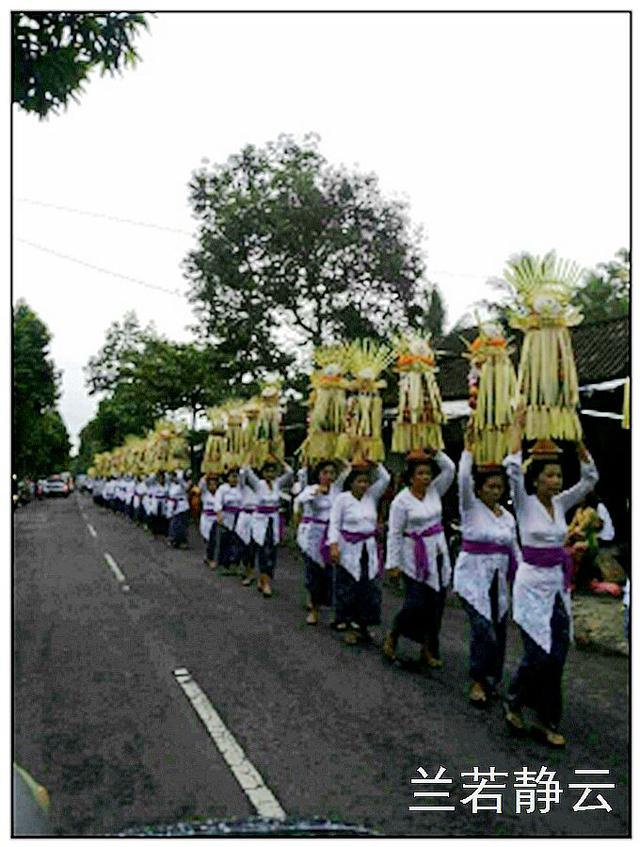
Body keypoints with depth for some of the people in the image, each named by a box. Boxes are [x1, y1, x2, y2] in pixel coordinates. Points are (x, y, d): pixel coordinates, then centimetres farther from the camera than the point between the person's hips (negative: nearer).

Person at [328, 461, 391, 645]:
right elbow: (334, 524, -9)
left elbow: (385, 478, -2)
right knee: (348, 590, 2)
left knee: (370, 589, 6)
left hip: (369, 550, 4)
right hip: (348, 550, -4)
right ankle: (349, 626, 15)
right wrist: (333, 546, -19)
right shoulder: (342, 498, -7)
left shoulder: (372, 496, 5)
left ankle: (362, 625, 19)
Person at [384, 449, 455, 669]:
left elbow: (450, 469, 0)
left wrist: (435, 453, -11)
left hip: (438, 555, 6)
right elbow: (394, 534, -10)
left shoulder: (434, 491, 5)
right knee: (416, 604, -7)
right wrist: (393, 563, -11)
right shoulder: (401, 501, -10)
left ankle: (429, 649, 21)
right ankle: (392, 636, 19)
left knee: (436, 605, 7)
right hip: (415, 559, -5)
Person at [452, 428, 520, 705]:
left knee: (498, 633, 8)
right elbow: (463, 480, -23)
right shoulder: (470, 508, -5)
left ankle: (489, 680, 27)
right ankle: (477, 681, 6)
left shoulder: (508, 516, 10)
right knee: (484, 629, -14)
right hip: (472, 578, -5)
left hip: (497, 580, 6)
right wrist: (468, 449, -23)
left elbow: (515, 550, 15)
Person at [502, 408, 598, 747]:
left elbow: (590, 478, 2)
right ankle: (513, 702, 20)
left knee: (557, 656, 7)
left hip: (559, 584, 6)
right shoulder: (525, 503, -9)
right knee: (538, 654, -6)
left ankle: (546, 722, 20)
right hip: (533, 582, -6)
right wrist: (518, 428, -20)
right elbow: (513, 468, -25)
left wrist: (577, 438, -4)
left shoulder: (561, 503, 7)